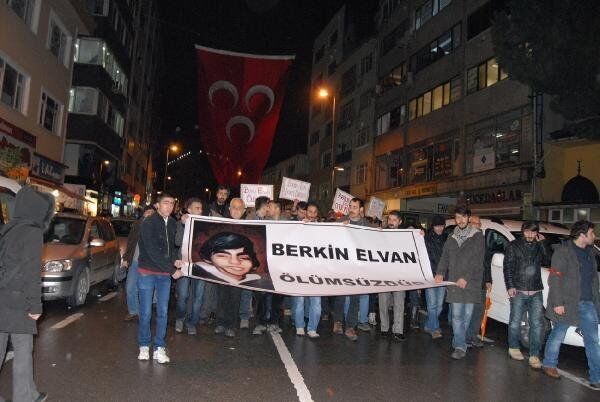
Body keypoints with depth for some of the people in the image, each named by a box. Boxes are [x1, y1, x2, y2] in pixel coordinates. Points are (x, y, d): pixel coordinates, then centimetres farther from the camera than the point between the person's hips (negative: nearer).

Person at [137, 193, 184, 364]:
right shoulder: (148, 223, -12)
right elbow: (153, 252, -17)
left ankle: (159, 348, 14)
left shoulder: (173, 224, 5)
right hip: (147, 272, -4)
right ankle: (144, 346, 20)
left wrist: (174, 260, -4)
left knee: (163, 311, 5)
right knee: (146, 312, 3)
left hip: (165, 274, 4)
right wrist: (172, 269, -17)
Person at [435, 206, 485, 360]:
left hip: (471, 282, -2)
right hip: (454, 282, 2)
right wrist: (440, 272, -4)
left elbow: (478, 260, -7)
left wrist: (466, 277, -15)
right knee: (457, 315, -1)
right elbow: (445, 257, 12)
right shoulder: (452, 238, 13)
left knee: (467, 314, 5)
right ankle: (460, 346, 4)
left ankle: (458, 341, 22)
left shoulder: (477, 236, 0)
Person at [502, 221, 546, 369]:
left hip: (536, 292, 3)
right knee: (515, 322, 5)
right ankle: (513, 348, 24)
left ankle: (534, 355, 4)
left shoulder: (540, 246, 13)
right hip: (518, 291, -2)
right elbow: (507, 267, -2)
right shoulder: (513, 246, 2)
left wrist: (543, 243, -2)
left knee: (537, 324, -1)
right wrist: (510, 286, -10)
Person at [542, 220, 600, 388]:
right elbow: (555, 279, -15)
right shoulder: (563, 251, -12)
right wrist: (558, 303, -18)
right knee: (558, 335, 9)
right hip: (566, 303, -6)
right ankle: (549, 364, 27)